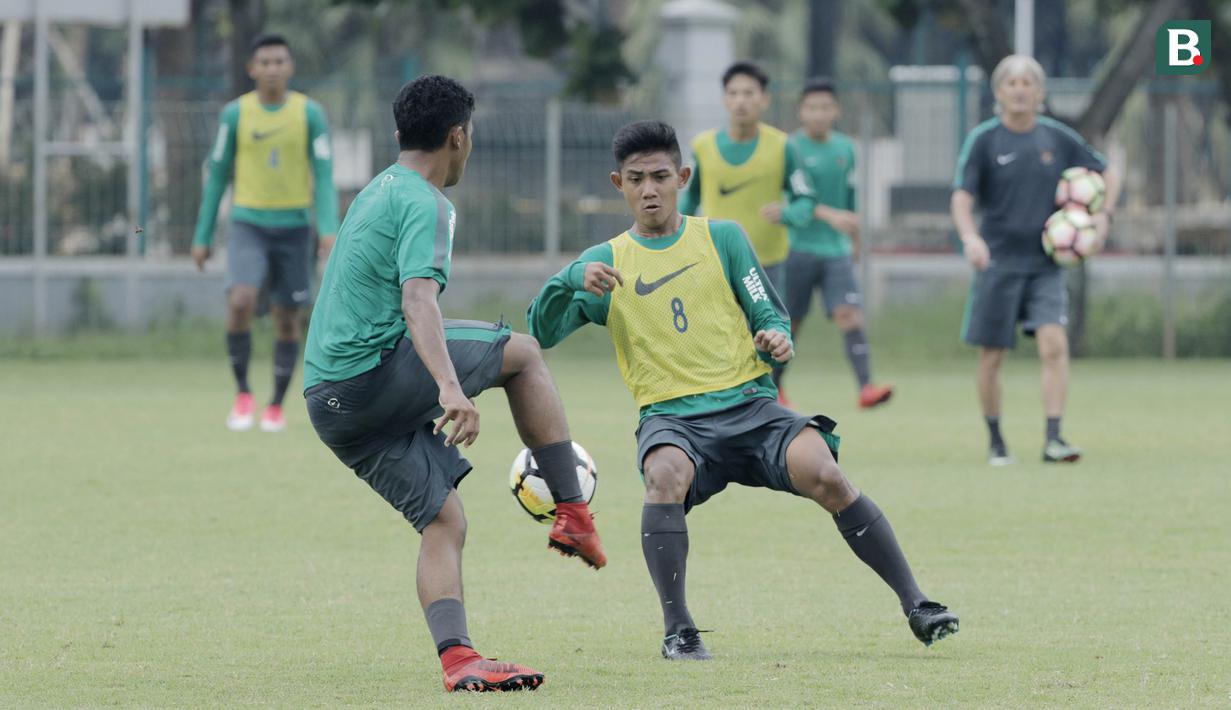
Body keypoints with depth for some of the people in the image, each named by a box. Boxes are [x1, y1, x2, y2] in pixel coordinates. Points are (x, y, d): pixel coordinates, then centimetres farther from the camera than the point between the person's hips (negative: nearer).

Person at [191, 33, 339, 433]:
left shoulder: (310, 114, -2)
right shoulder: (235, 114, 0)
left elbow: (324, 176, -3)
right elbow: (217, 176, 7)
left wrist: (329, 230, -17)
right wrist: (202, 237, 7)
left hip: (293, 228, 1)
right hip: (248, 224, -1)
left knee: (286, 318, 4)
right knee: (240, 303, -21)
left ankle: (276, 407, 19)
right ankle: (242, 393, -4)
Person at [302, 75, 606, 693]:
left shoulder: (378, 192, 22)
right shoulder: (426, 205, -9)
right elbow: (418, 300, -25)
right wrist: (450, 386, -38)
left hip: (327, 398, 9)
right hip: (375, 378, -9)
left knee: (444, 521, 4)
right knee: (523, 351, 5)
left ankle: (456, 658, -13)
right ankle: (573, 513, 6)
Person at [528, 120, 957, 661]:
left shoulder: (721, 238, 13)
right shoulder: (605, 262, 11)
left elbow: (770, 314, 12)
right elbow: (538, 334, 4)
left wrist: (776, 339, -12)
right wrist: (571, 282, -16)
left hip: (749, 406, 1)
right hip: (672, 417, 0)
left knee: (823, 475, -26)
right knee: (665, 475, -36)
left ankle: (915, 604, -18)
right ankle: (677, 630, -27)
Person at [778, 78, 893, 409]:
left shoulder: (845, 148, 10)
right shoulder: (791, 149, -7)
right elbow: (794, 199, -20)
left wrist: (855, 240, 27)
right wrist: (829, 215, -32)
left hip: (837, 250, 3)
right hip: (799, 248, -3)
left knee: (849, 314, -13)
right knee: (790, 322, 4)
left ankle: (866, 387, -25)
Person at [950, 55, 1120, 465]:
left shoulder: (1058, 138, 4)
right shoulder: (983, 140, -3)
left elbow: (1107, 174, 17)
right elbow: (961, 198, -9)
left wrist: (1104, 215, -1)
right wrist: (969, 236, -29)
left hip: (1045, 264, 1)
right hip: (998, 263, -1)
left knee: (1054, 345, -16)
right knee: (991, 355, 3)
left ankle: (1053, 439, -16)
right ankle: (995, 441, 19)